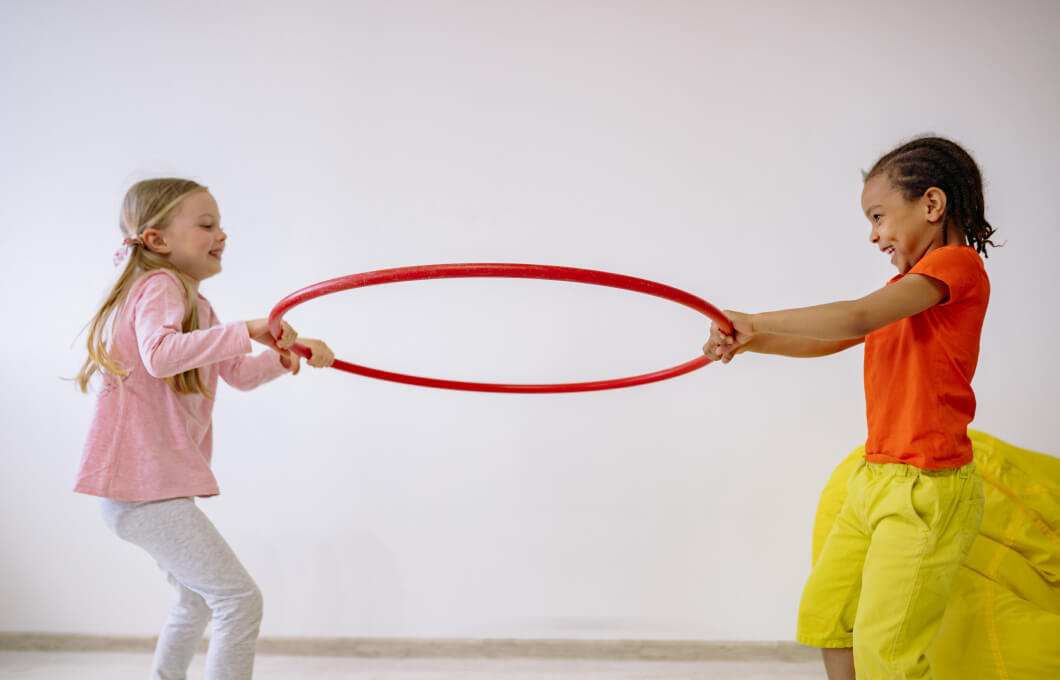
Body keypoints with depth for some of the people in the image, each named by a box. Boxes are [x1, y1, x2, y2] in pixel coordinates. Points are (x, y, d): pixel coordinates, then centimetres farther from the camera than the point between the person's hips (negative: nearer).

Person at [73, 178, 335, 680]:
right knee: (240, 600, -13)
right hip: (145, 487, -11)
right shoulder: (159, 285, -14)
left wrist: (291, 349, 3)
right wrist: (245, 330, -35)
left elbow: (241, 373, 19)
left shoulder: (192, 302, 19)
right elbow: (160, 355, -35)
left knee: (199, 599, 28)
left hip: (151, 484, 11)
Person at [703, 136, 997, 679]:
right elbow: (826, 343, 18)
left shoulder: (956, 263, -11)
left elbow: (857, 318, -24)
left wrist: (755, 322, -17)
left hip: (926, 491, -9)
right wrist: (745, 342, 4)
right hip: (874, 481, 9)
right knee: (824, 612, 15)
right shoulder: (906, 286, 17)